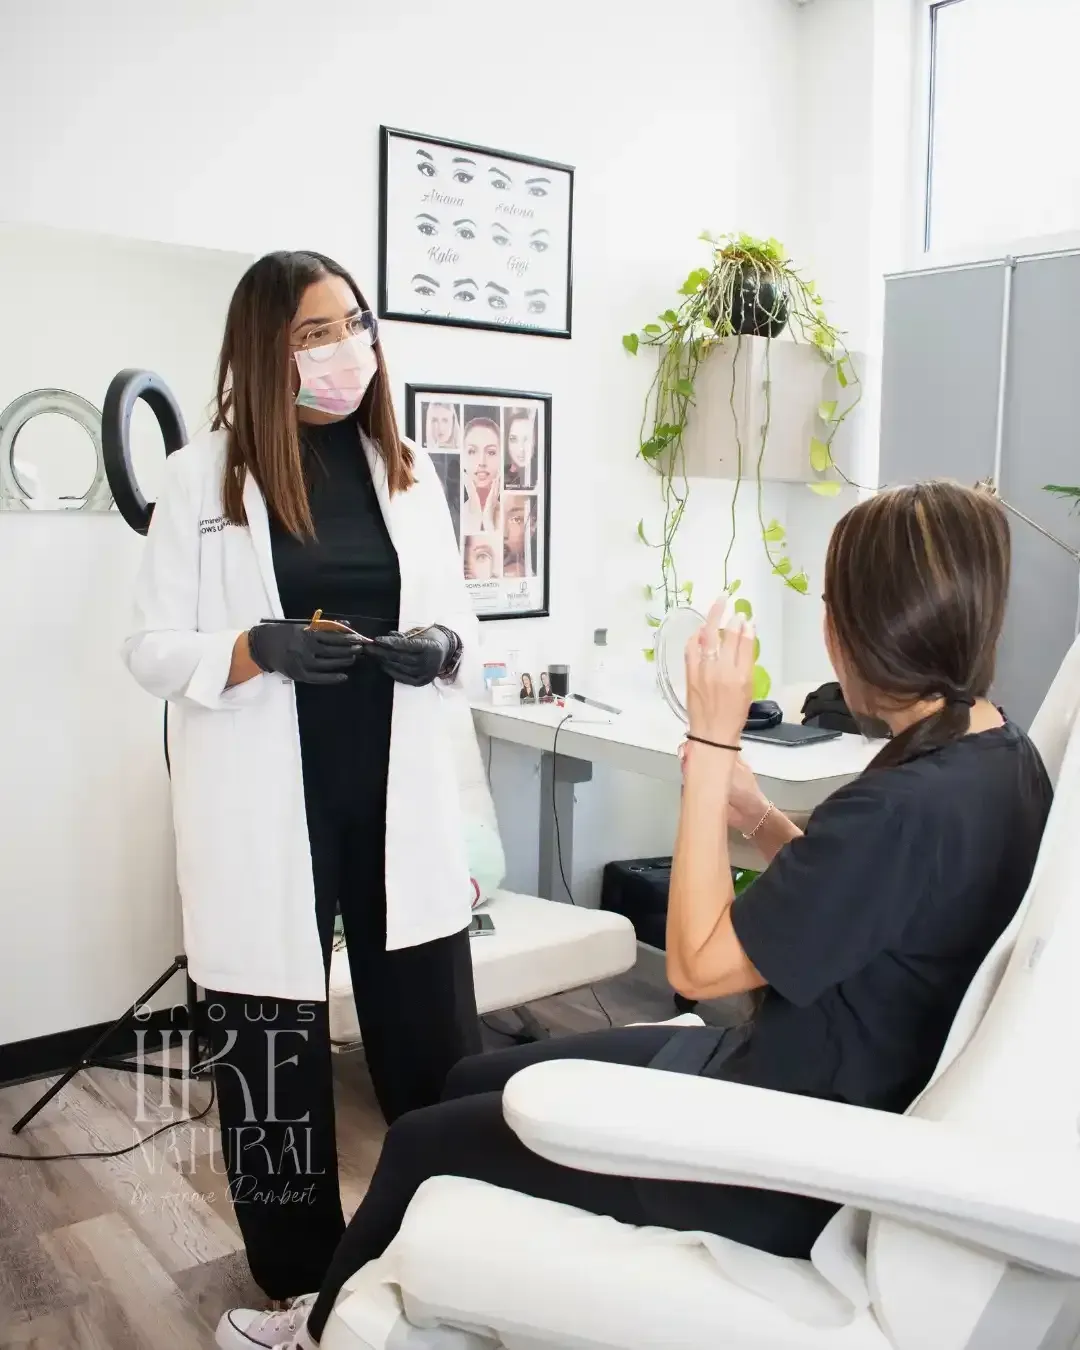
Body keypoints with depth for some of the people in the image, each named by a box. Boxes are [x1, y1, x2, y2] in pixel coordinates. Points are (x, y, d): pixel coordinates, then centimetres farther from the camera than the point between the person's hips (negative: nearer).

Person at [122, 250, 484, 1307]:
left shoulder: (409, 470, 8)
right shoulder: (200, 475, -1)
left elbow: (460, 625, 12)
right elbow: (150, 648, -2)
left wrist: (443, 648, -11)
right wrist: (256, 648, -20)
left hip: (398, 802, 3)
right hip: (266, 812, -2)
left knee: (438, 1046, 7)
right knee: (271, 1052, 9)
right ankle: (299, 1283, 31)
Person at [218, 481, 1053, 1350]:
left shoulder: (904, 805, -31)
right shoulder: (1002, 759, 0)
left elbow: (698, 963, -23)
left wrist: (711, 740, -22)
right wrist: (756, 815, -2)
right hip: (814, 1100, 9)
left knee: (423, 1144, 7)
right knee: (475, 1081, 18)